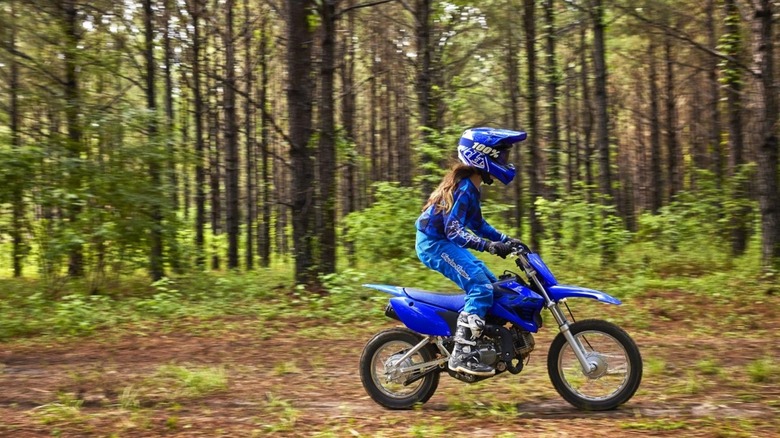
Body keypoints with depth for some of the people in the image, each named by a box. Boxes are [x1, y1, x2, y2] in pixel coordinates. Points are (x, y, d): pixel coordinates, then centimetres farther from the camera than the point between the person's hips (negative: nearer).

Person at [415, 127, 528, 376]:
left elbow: (477, 224, 22)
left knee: (491, 284, 12)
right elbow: (453, 229, -28)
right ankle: (462, 355, -25)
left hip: (444, 242, 10)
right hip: (435, 244, -10)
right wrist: (490, 246, -36)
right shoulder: (463, 187, -20)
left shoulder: (471, 187, 12)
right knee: (481, 289, -21)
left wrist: (505, 239, 13)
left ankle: (486, 344, 19)